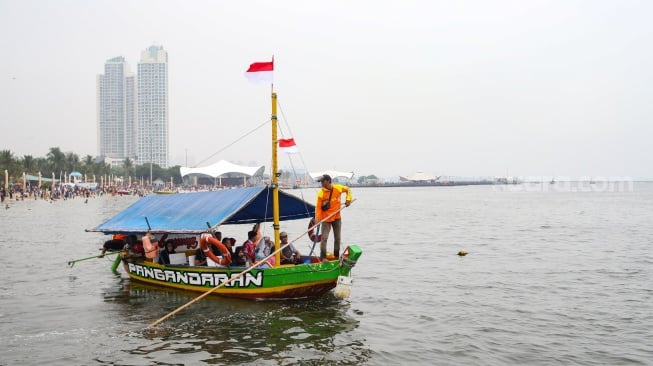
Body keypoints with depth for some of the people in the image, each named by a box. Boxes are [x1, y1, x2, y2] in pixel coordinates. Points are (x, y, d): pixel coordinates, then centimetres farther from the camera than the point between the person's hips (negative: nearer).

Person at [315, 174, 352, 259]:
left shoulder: (338, 188, -8)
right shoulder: (321, 193, -14)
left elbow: (348, 189, 11)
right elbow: (318, 207, -14)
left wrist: (348, 199, -3)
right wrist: (317, 219, -24)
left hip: (337, 218, 3)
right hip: (326, 219, -3)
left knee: (337, 238, 11)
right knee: (324, 238, -10)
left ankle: (337, 256, 25)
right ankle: (323, 257, -2)